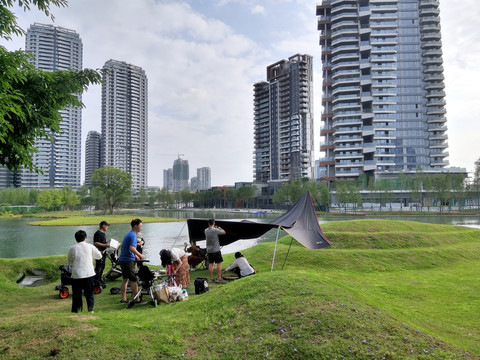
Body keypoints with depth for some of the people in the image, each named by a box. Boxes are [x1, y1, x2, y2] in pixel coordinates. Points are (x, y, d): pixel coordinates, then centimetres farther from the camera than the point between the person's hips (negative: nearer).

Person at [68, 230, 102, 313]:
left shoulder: (72, 249, -4)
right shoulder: (90, 247, -3)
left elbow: (70, 262, 6)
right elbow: (99, 256, 10)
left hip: (76, 274, 0)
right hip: (89, 273, 1)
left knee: (76, 294, 9)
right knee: (89, 292, 12)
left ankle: (75, 310, 12)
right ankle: (90, 308, 14)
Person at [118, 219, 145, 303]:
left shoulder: (129, 234, 16)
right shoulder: (133, 235, -15)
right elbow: (132, 248, -29)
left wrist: (135, 256, 20)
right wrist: (140, 255, -18)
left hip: (122, 260, 10)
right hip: (128, 260, -10)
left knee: (125, 279, 13)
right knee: (133, 280, -4)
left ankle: (123, 299, 18)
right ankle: (137, 299, 0)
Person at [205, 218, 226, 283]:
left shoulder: (206, 230, 3)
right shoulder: (215, 230, -15)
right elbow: (224, 232, -4)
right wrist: (219, 228, 14)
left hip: (209, 250, 6)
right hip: (216, 250, -6)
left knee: (211, 264, 10)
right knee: (219, 263, 0)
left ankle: (211, 278, 14)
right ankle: (219, 278, -1)